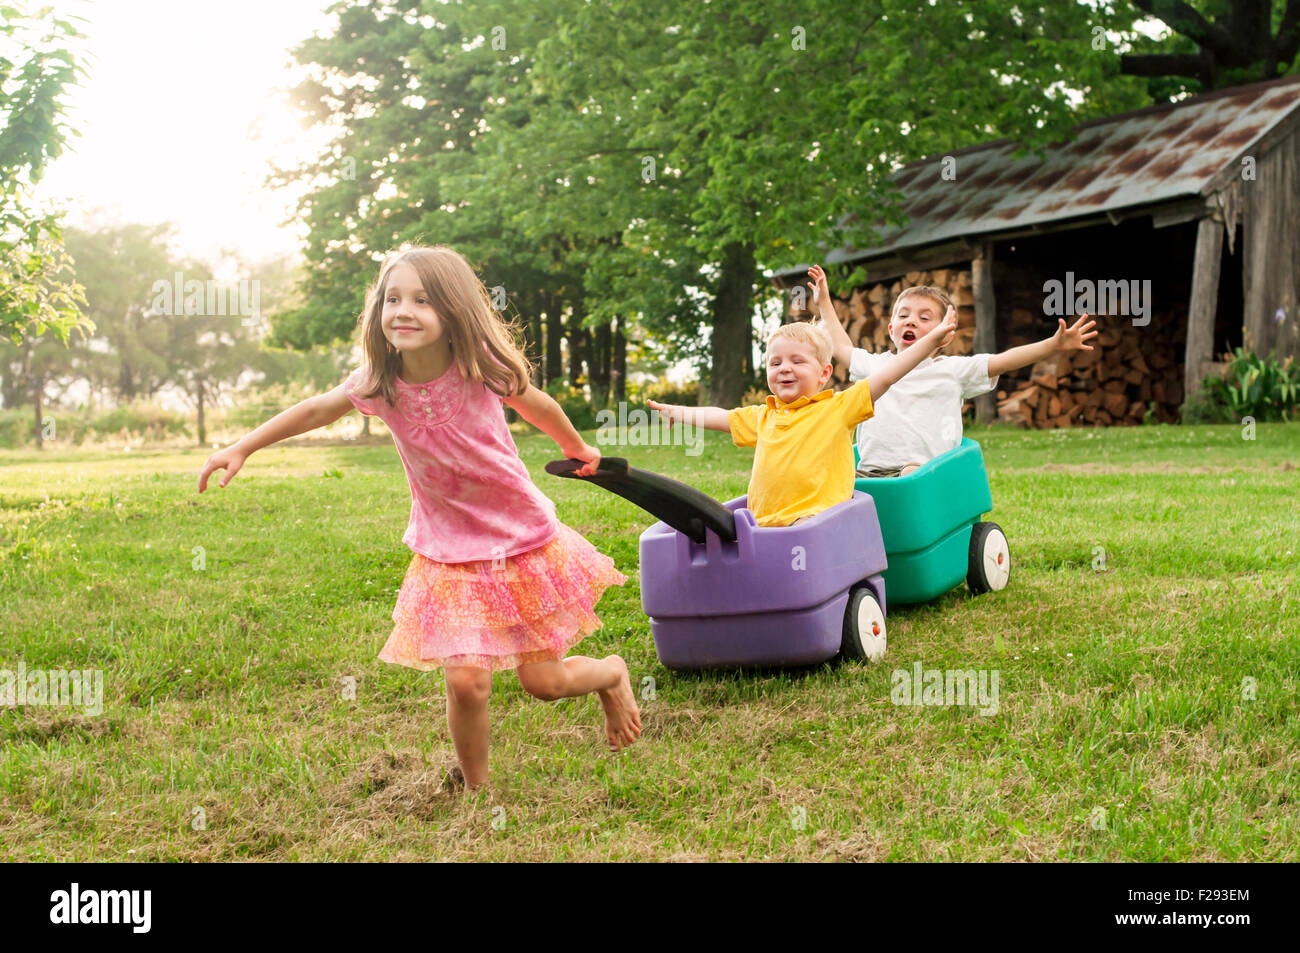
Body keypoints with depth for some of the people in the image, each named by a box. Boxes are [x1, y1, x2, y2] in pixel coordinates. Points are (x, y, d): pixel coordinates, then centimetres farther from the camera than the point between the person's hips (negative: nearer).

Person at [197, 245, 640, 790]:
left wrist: (578, 450, 21)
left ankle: (612, 674, 40)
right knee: (465, 680, -12)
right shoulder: (378, 384, -12)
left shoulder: (482, 367, -17)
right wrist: (242, 448, 8)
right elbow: (316, 411, 6)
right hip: (449, 555, 1)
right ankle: (474, 788, 15)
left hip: (524, 539, -1)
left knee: (543, 680, 5)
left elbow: (538, 407, 3)